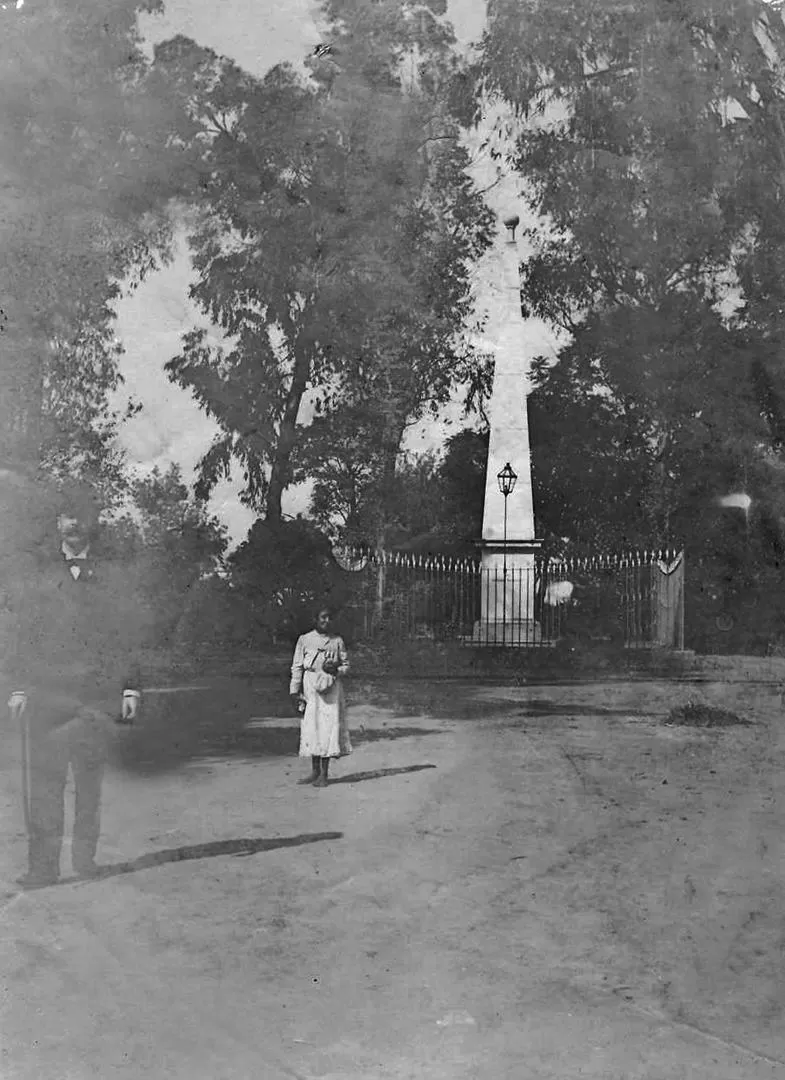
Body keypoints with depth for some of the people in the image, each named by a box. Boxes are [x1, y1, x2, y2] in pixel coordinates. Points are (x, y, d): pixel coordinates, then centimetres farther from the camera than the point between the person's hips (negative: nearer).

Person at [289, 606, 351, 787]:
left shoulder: (337, 641, 7)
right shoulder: (304, 640, 5)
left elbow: (345, 664, 12)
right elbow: (297, 667, 5)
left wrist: (336, 670, -11)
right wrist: (294, 691, -2)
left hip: (331, 688, -1)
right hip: (310, 688, 1)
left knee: (328, 728, -5)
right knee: (311, 728, 3)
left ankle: (324, 774, 0)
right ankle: (315, 771, 14)